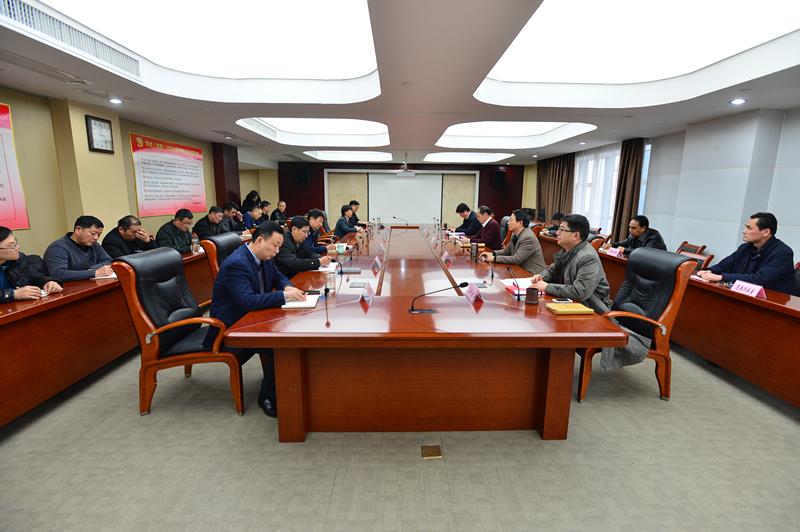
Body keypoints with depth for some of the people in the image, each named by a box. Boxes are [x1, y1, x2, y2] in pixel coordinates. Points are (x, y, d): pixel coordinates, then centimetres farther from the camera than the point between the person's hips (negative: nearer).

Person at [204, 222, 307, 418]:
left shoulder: (264, 257, 1)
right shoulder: (236, 264, -26)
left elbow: (278, 276, 15)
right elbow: (248, 301, -36)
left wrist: (288, 287, -8)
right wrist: (284, 296, -34)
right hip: (230, 326, -9)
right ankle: (268, 397, -8)